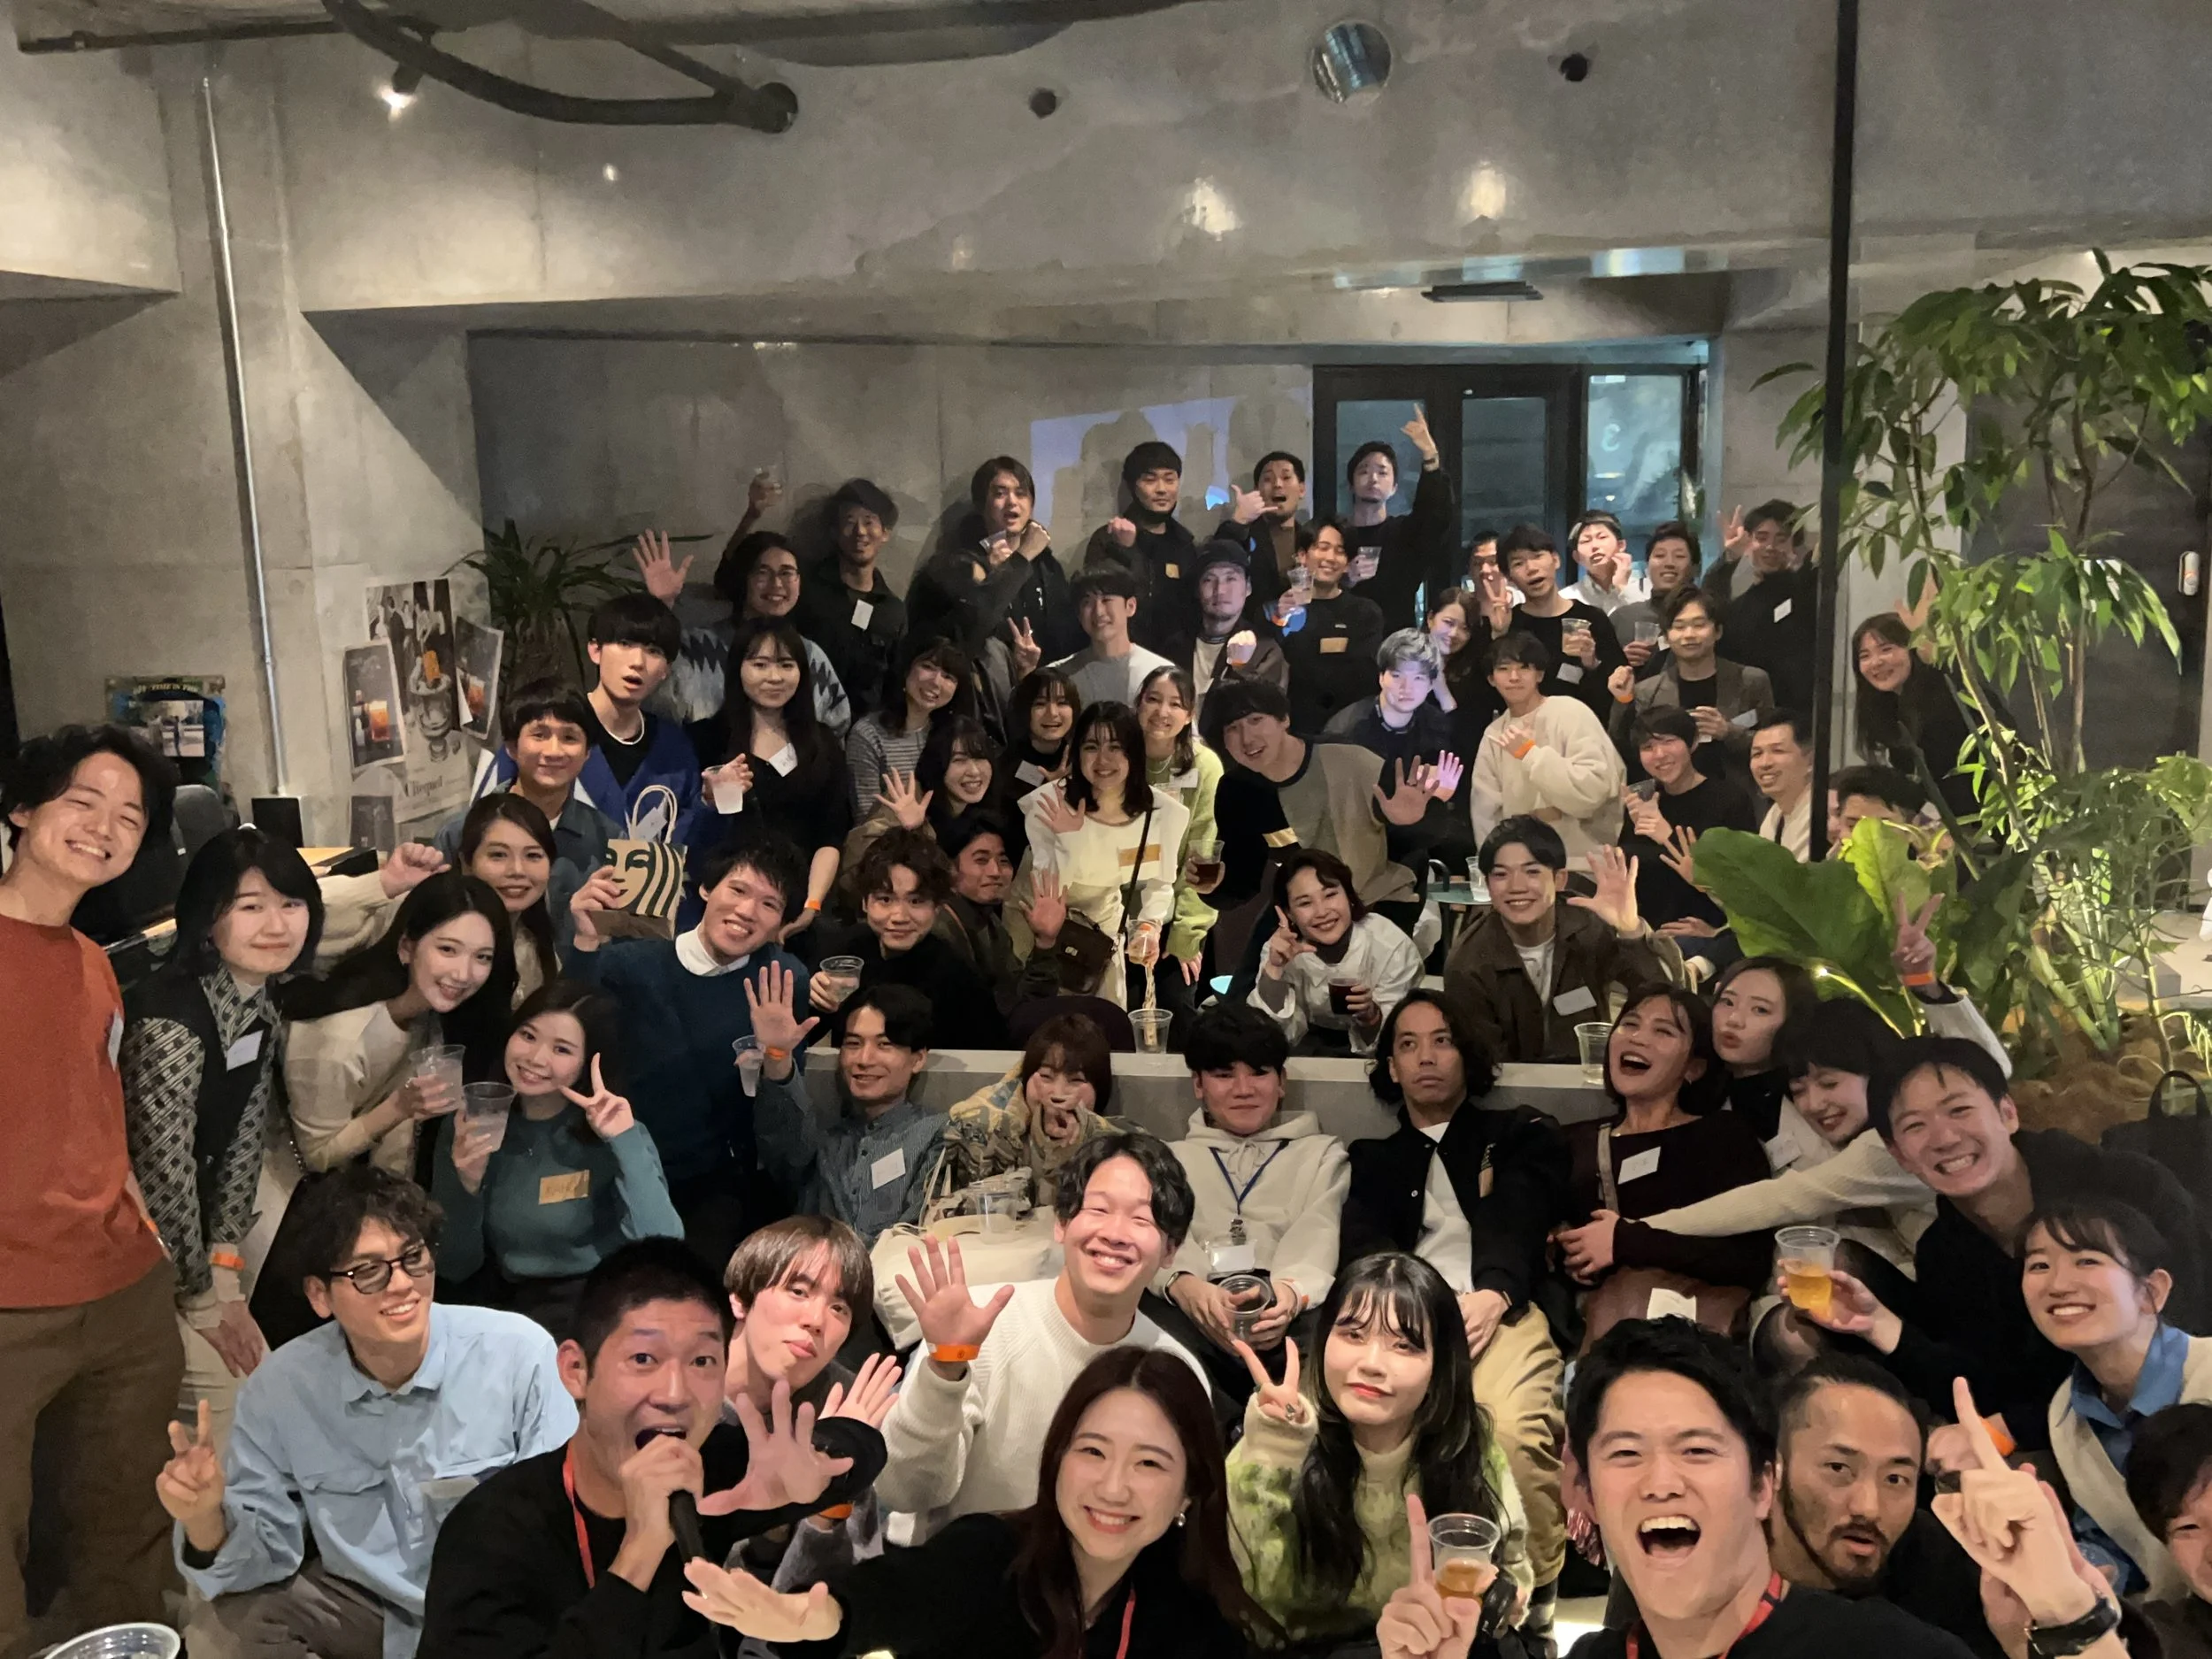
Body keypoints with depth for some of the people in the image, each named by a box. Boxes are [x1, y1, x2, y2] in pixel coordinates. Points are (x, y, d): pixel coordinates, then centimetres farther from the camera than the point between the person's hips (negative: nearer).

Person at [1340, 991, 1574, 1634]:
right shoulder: (1371, 1159, 28)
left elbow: (1519, 1224, 3)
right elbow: (1362, 1247, 8)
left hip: (1500, 1311, -1)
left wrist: (1491, 1296, -20)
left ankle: (1534, 1593, -14)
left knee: (1514, 1424, -36)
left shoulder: (1522, 1135, 22)